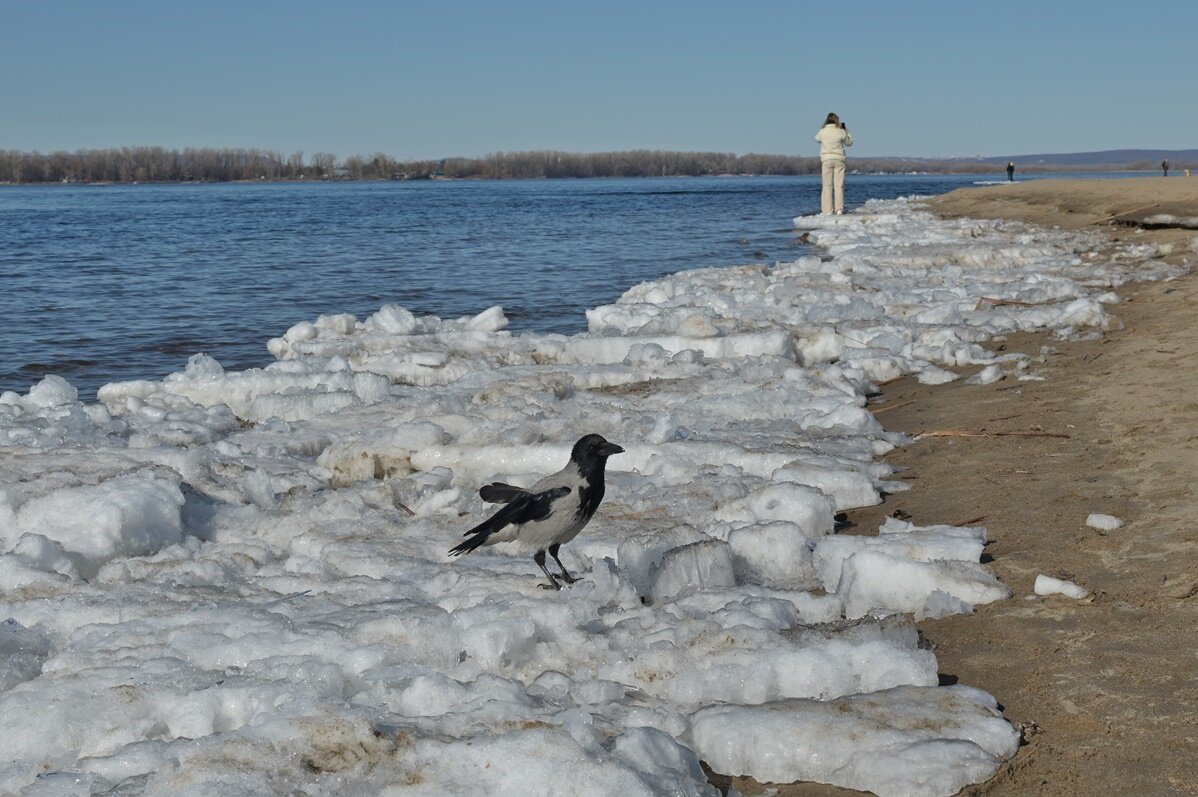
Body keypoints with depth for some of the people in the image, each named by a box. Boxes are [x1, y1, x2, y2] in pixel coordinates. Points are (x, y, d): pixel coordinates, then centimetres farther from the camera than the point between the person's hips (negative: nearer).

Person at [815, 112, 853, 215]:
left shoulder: (822, 132, -3)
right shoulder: (841, 132, -5)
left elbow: (817, 138, 20)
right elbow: (849, 143, 11)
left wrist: (823, 128, 25)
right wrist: (846, 131, 19)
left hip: (826, 160, 0)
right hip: (839, 160, 0)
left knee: (827, 186, 3)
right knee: (839, 185, 3)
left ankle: (827, 210, 0)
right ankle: (839, 209, 0)